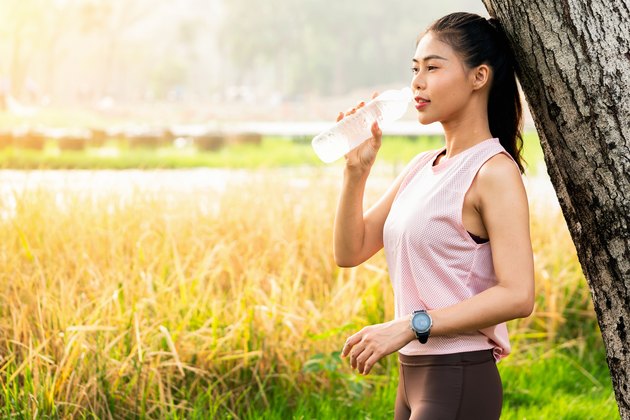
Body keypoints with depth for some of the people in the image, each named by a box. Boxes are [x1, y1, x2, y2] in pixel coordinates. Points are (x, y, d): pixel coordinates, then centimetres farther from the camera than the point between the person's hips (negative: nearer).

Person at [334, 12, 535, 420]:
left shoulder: (494, 171, -13)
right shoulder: (422, 167, 11)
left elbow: (517, 295, -21)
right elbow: (351, 251, 12)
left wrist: (409, 325, -23)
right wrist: (357, 168, -1)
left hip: (459, 382, -8)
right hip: (414, 375, 8)